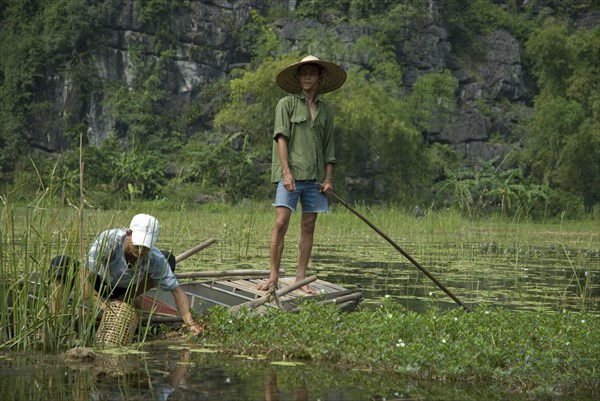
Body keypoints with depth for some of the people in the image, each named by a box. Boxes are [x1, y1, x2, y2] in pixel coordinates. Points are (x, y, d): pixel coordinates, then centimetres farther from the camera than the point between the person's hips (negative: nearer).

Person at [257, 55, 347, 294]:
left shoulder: (325, 110, 15)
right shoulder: (287, 104, 3)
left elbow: (329, 147, 16)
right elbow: (281, 138, -5)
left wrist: (328, 178, 6)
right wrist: (286, 172, -14)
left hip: (314, 175, 4)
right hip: (291, 173, -4)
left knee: (308, 227, 5)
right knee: (281, 223, -11)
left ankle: (301, 279, 9)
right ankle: (273, 276, -6)